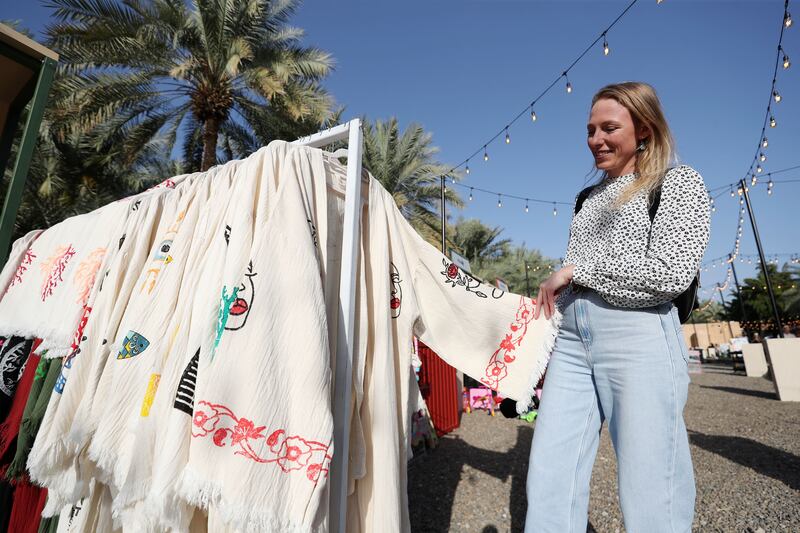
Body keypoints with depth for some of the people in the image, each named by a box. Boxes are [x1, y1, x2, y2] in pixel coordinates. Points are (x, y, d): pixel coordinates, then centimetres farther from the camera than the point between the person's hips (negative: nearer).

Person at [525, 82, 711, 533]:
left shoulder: (678, 181, 4)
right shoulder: (591, 199, 22)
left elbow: (671, 273, -12)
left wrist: (575, 269, -7)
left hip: (639, 337, -5)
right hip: (572, 339, 6)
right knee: (548, 482, 5)